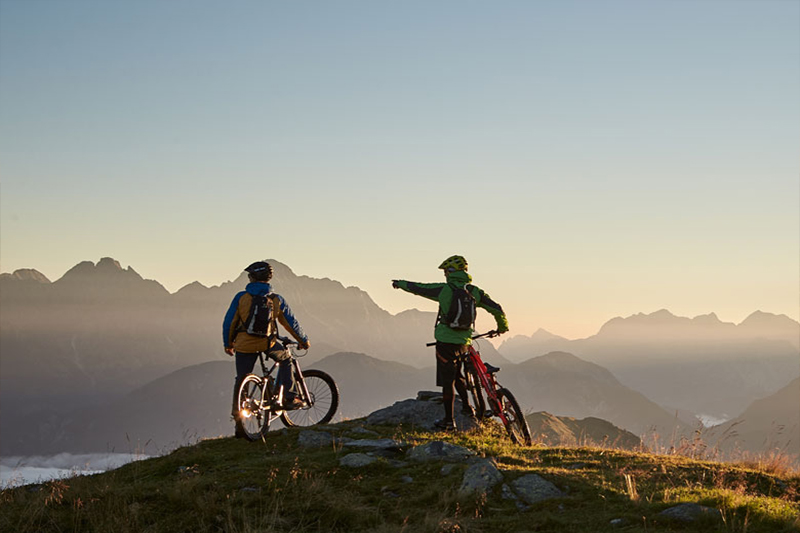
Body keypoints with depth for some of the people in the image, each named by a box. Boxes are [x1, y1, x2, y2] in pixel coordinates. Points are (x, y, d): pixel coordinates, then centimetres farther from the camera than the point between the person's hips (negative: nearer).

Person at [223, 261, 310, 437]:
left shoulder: (241, 297, -3)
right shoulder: (276, 300, 2)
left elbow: (228, 322, 1)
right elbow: (292, 323, 9)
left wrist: (228, 344, 16)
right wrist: (304, 341, 25)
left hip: (244, 345, 0)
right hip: (268, 343, 1)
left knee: (241, 379, 13)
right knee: (285, 359, 28)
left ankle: (238, 417, 10)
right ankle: (288, 398, 18)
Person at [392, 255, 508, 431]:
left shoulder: (444, 290, -8)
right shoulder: (474, 292, 2)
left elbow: (418, 288, 4)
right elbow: (496, 308, 5)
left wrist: (400, 283, 23)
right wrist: (502, 326, 24)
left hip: (446, 342, -4)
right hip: (464, 342, 5)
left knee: (447, 381, 2)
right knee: (457, 375, 27)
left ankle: (449, 421, 6)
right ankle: (466, 407, 23)